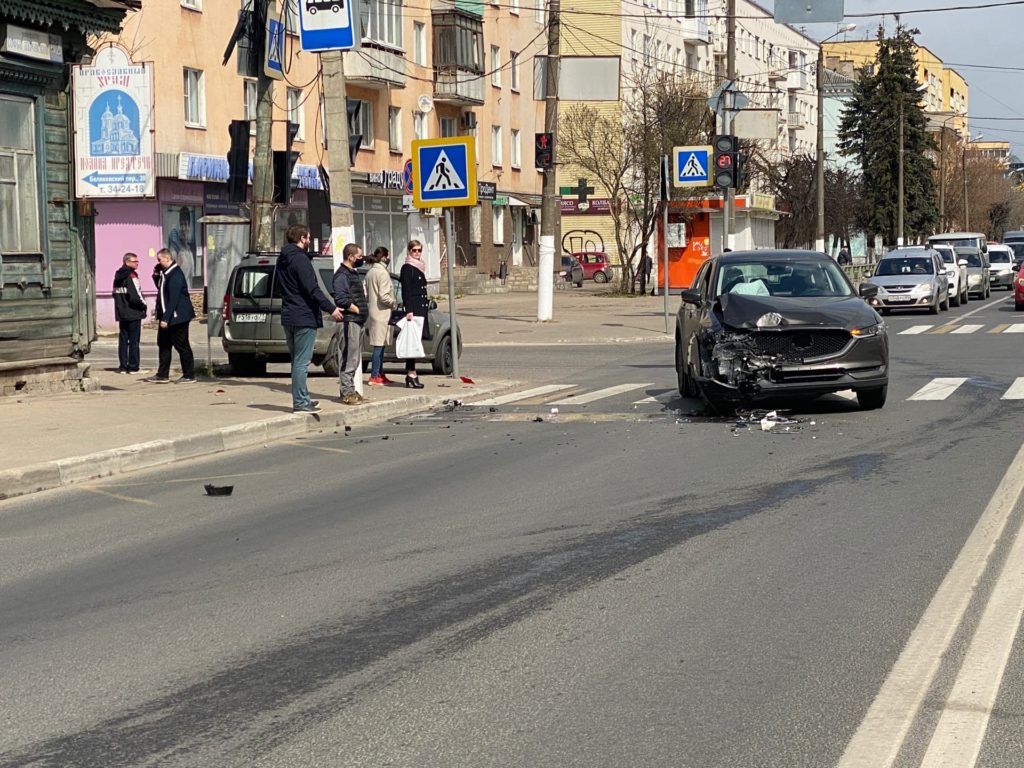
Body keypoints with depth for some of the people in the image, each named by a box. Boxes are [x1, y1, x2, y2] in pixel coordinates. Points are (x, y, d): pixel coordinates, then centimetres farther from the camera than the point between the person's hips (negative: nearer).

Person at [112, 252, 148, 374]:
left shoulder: (118, 276, 10)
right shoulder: (131, 276, -15)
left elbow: (115, 294, 14)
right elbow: (135, 296, -20)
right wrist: (144, 306, -5)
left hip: (121, 313, 7)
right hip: (134, 314, -7)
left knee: (123, 340, 10)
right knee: (134, 341, -1)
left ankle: (123, 366, 11)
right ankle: (133, 367, 0)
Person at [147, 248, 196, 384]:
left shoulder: (175, 275, -19)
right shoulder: (165, 274, 12)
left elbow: (173, 299, -24)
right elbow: (162, 292, 24)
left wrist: (166, 318, -25)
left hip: (177, 316, -10)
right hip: (166, 316, 10)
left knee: (182, 346, -3)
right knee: (163, 344, 12)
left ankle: (189, 376, 4)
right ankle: (162, 375, 19)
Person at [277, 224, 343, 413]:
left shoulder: (282, 260, 13)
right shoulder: (300, 259, -15)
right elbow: (312, 289, -21)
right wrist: (331, 308, -18)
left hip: (289, 316, 9)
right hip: (304, 317, -9)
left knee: (297, 360, 16)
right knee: (302, 362, -7)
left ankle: (302, 398, 23)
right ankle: (300, 403, -7)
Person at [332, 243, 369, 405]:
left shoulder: (352, 273, 20)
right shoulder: (342, 275, -12)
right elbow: (341, 299, -22)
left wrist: (363, 311, 11)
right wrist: (358, 310, -16)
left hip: (357, 321, 10)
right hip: (349, 321, -10)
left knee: (355, 358, 14)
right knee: (348, 358, -9)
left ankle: (351, 391, 20)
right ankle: (347, 393, -8)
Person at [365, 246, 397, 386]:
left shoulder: (370, 272, 12)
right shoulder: (382, 273, -14)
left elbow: (366, 295, 14)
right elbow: (383, 296, -20)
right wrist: (394, 303, -5)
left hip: (373, 312, 9)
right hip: (381, 313, -9)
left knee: (379, 345, 13)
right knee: (379, 345, -6)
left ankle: (380, 374, 17)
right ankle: (375, 376, -4)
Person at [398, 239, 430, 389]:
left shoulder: (419, 267, 19)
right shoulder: (407, 268, -8)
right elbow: (406, 291, -15)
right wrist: (409, 311, -21)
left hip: (421, 309, 9)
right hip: (413, 308, -9)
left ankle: (412, 373, 11)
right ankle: (411, 376, -13)